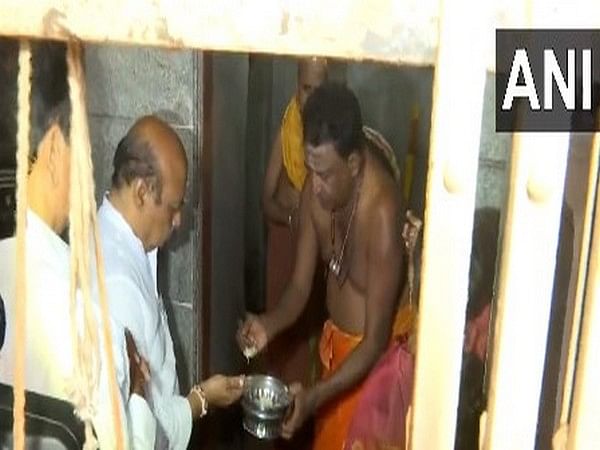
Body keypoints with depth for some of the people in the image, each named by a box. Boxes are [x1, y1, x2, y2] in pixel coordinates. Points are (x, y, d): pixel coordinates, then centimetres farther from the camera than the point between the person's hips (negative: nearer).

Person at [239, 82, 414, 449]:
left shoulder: (382, 211, -33)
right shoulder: (316, 190, -12)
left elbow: (376, 339, -28)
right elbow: (300, 285, -2)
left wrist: (314, 396, -36)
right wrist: (270, 324, -22)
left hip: (372, 353, -6)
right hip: (334, 337, 7)